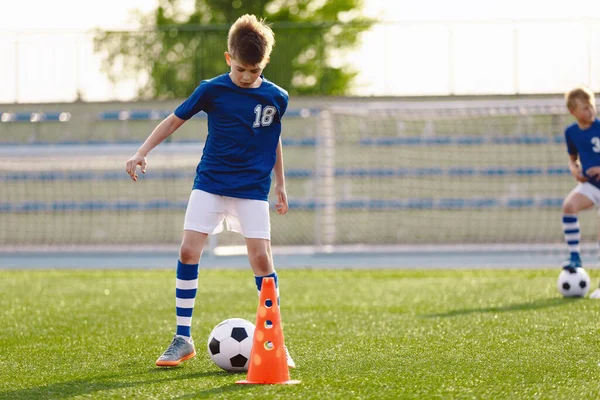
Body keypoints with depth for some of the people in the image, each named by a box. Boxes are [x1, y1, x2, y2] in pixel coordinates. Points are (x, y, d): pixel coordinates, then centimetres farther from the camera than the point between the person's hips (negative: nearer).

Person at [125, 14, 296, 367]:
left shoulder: (277, 98, 0)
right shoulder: (212, 90, -5)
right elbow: (175, 120, 3)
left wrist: (280, 184, 20)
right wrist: (142, 153, -4)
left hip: (252, 188, 0)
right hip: (210, 182, 0)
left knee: (261, 257, -10)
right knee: (188, 251, -9)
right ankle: (183, 340, 1)